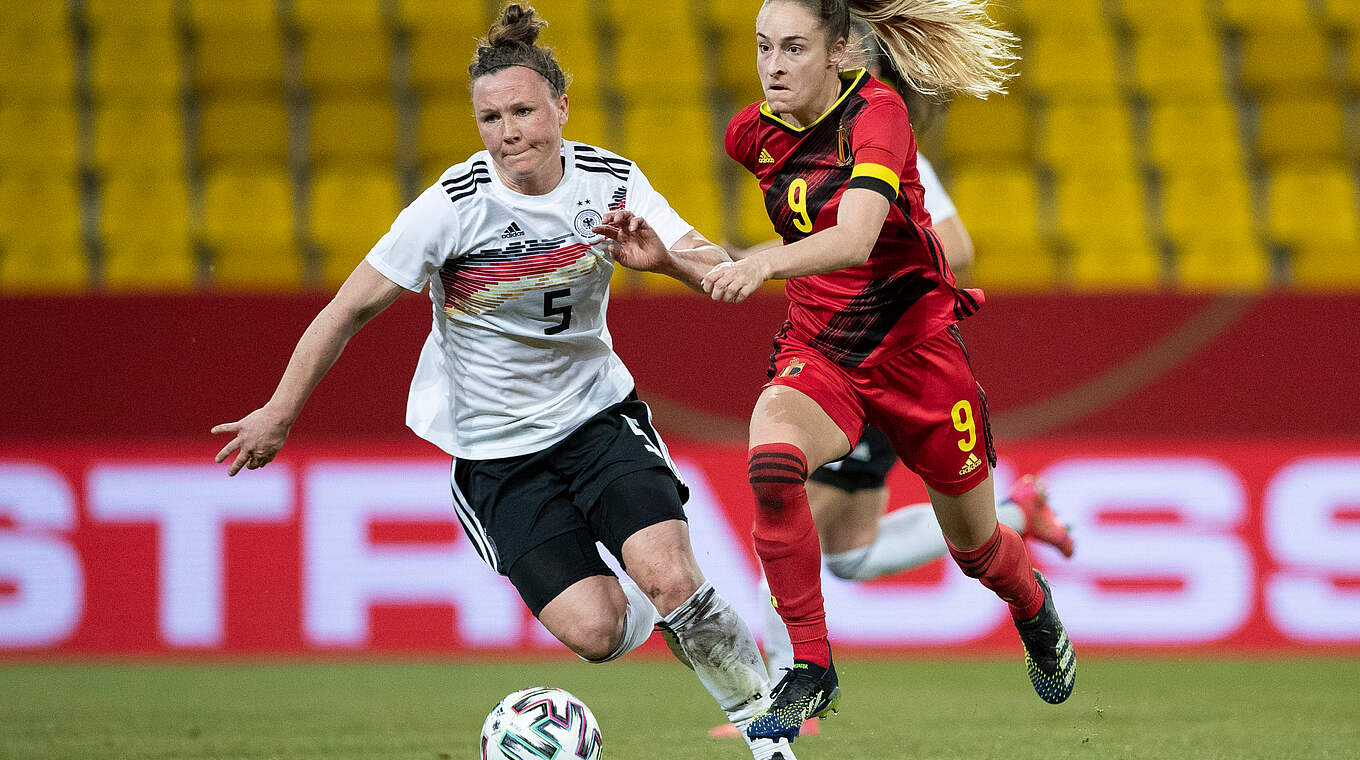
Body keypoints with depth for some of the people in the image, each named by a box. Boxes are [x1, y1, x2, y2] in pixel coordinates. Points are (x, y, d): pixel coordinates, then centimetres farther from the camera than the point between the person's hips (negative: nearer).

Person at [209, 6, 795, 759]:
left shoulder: (610, 181, -8)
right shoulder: (451, 208, -18)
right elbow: (350, 309, -10)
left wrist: (659, 255, -30)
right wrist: (280, 413, -6)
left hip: (597, 414, 2)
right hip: (497, 452, -2)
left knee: (669, 578, -22)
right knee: (593, 631, -16)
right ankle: (657, 610, 22)